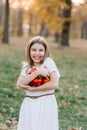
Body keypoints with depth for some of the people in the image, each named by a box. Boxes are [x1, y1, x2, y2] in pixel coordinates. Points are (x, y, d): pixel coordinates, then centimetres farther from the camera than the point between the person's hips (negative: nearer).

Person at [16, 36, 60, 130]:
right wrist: (37, 72, -19)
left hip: (46, 104, -4)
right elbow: (19, 85, -9)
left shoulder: (48, 62, -8)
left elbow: (54, 85, -18)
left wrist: (31, 88, -15)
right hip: (29, 104, 4)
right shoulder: (26, 65, 5)